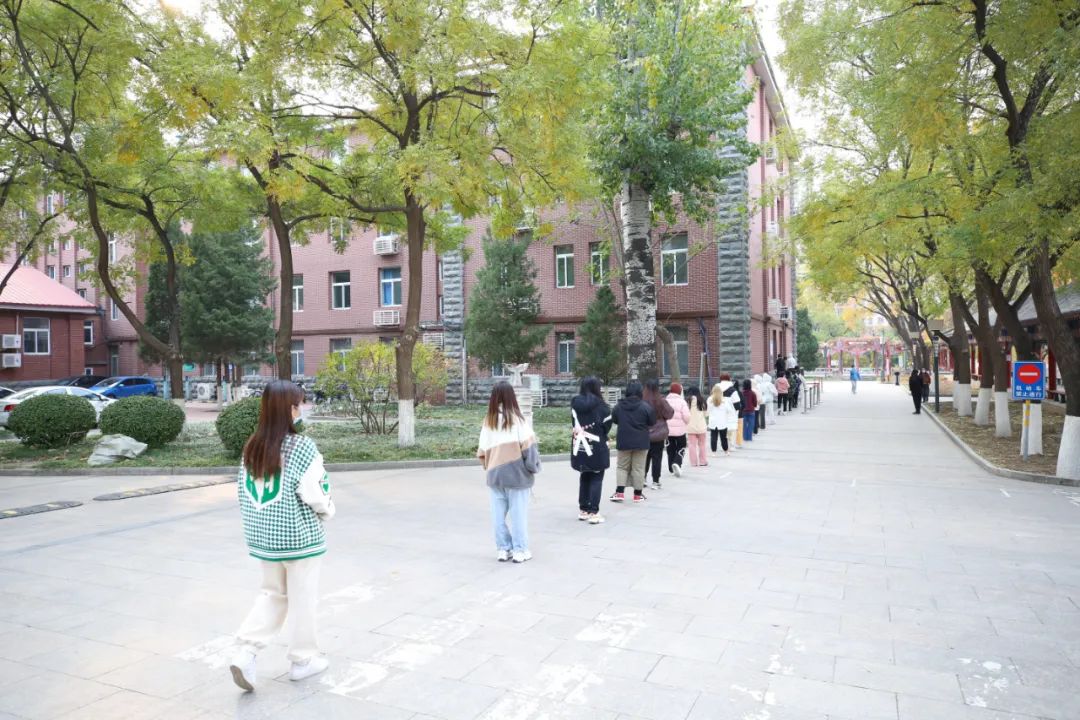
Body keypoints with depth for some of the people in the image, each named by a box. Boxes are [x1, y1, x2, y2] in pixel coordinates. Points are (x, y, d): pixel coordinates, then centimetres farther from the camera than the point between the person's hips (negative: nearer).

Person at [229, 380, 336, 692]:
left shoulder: (252, 447, 1)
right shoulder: (302, 447, -18)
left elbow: (243, 491, 7)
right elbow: (314, 493, -18)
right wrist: (328, 511, 3)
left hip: (262, 536, 6)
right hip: (299, 536, -6)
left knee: (273, 593, 21)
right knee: (302, 598, 10)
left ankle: (245, 651, 8)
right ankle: (303, 659, 23)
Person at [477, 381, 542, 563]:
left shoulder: (488, 421, 3)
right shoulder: (517, 418, -9)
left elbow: (482, 451, 7)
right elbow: (528, 446, -10)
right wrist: (534, 467, 1)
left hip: (495, 473, 4)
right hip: (516, 473, -4)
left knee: (498, 514, 11)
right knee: (518, 514, 5)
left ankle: (502, 549, 18)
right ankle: (520, 550, 12)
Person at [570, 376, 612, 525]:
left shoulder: (575, 403, -1)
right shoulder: (600, 405, -11)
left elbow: (574, 423, 2)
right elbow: (607, 425, -4)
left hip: (580, 447, 4)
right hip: (597, 447, -4)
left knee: (584, 477, 18)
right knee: (596, 479, 4)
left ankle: (583, 510, 21)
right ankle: (594, 512, 0)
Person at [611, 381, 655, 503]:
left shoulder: (619, 406, -4)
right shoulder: (645, 406, -13)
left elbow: (614, 420, 9)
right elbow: (652, 422, -5)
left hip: (623, 441, 2)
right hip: (641, 442, -2)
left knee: (622, 466, 12)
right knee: (638, 468, 7)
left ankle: (619, 492, 2)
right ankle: (638, 494, 12)